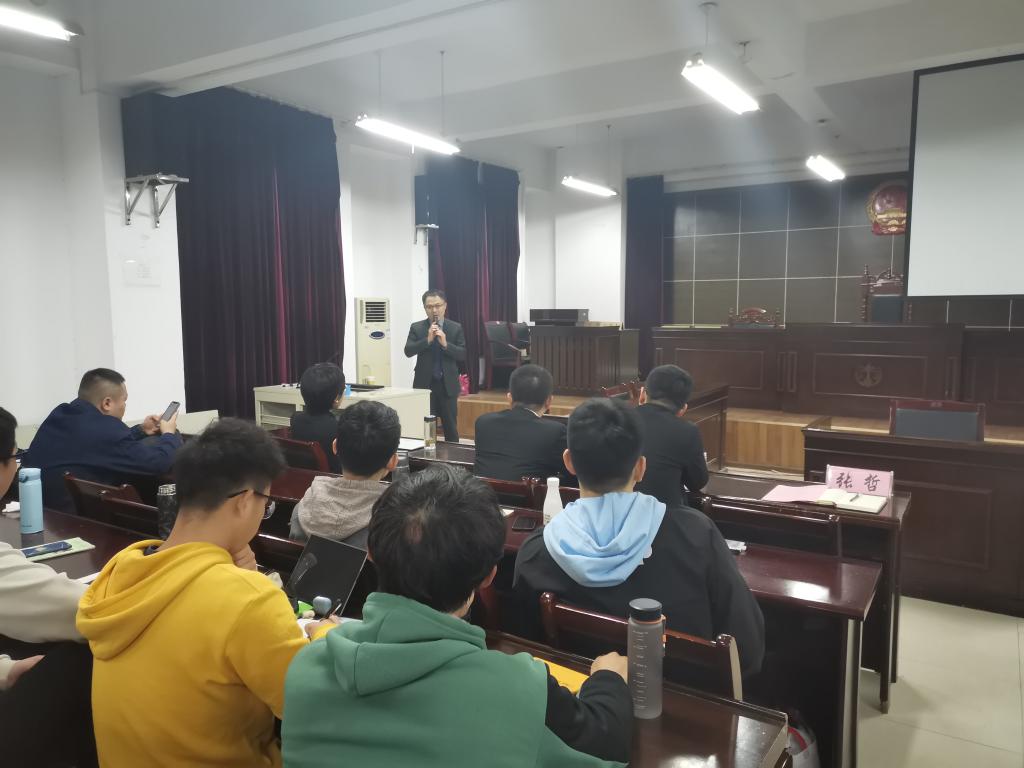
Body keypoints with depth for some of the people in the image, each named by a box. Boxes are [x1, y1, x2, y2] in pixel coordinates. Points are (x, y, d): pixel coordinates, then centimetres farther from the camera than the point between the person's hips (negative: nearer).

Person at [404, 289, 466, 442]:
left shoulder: (456, 328, 2)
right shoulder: (416, 328, 3)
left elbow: (463, 355, -4)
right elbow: (408, 351, -8)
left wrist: (445, 343, -18)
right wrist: (428, 339, -19)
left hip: (448, 385, 0)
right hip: (424, 384, 0)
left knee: (451, 427, 6)